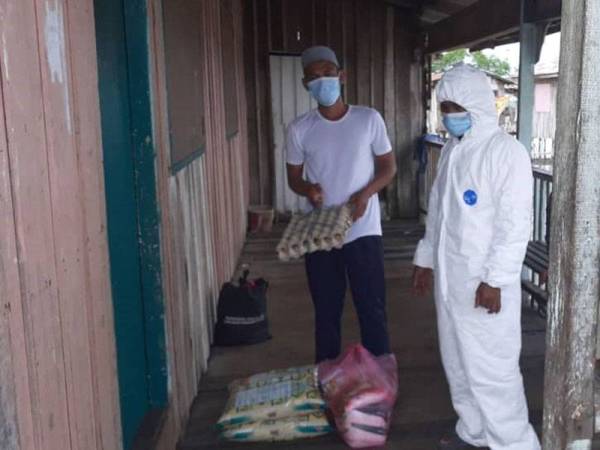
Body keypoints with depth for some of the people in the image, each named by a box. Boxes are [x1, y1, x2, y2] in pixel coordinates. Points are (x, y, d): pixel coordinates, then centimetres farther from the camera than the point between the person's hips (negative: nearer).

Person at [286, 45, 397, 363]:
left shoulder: (369, 119, -5)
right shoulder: (299, 129, -2)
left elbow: (388, 167, 3)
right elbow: (293, 178, 8)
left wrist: (365, 193, -16)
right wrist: (307, 189, -16)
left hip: (363, 232, -1)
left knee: (372, 309, 6)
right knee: (326, 313, 12)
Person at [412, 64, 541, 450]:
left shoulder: (506, 151, -15)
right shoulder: (451, 150, 11)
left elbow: (514, 223, -19)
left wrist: (495, 280, -21)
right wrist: (426, 259, 18)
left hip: (483, 281, -8)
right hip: (449, 277, 8)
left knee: (490, 368, -3)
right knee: (458, 362, 17)